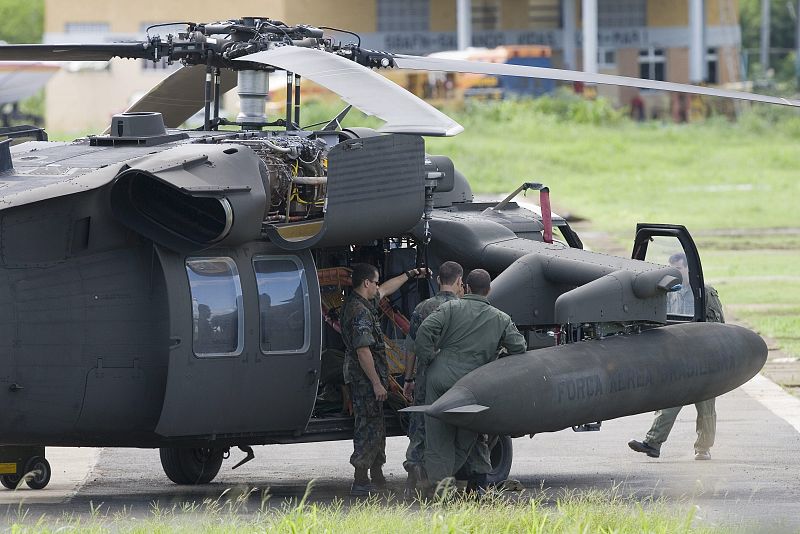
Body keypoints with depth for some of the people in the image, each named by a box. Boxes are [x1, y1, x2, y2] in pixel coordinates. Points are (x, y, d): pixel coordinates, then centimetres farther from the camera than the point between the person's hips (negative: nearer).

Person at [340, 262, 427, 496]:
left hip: (365, 378, 11)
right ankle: (361, 482, -10)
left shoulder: (364, 303, 13)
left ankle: (377, 477, 25)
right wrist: (377, 383, -22)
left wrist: (410, 275, 41)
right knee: (369, 426, -9)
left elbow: (385, 290, 33)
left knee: (376, 426, 17)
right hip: (365, 378, -11)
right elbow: (363, 351, -24)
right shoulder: (360, 312, -20)